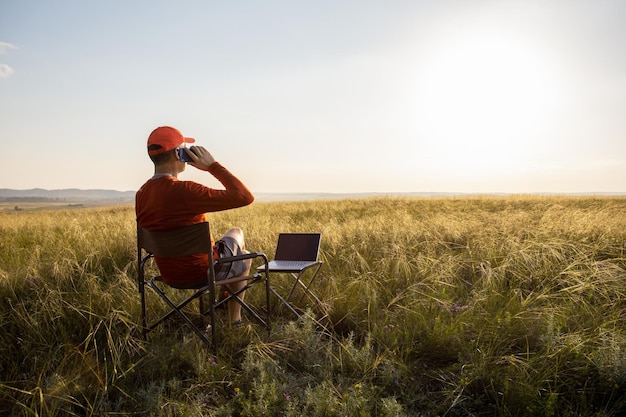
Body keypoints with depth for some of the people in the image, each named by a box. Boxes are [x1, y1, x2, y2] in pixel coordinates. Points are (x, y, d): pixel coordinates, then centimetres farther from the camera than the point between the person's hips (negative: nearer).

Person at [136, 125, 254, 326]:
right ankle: (235, 320, 35)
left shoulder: (141, 194, -6)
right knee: (244, 257, 25)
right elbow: (245, 197, -29)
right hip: (202, 273, -7)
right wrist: (213, 165, -21)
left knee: (234, 233, 29)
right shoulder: (184, 191, -31)